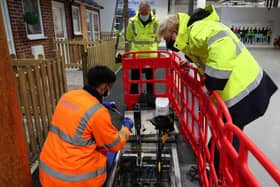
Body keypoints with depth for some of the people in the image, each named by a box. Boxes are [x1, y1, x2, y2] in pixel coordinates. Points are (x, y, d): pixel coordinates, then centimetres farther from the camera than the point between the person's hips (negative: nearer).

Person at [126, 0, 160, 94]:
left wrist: (152, 48, 11)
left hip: (151, 56, 1)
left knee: (150, 79, 12)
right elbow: (129, 38, 10)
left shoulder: (156, 21, -4)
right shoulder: (132, 21, -5)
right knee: (134, 79, 7)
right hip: (136, 56, 0)